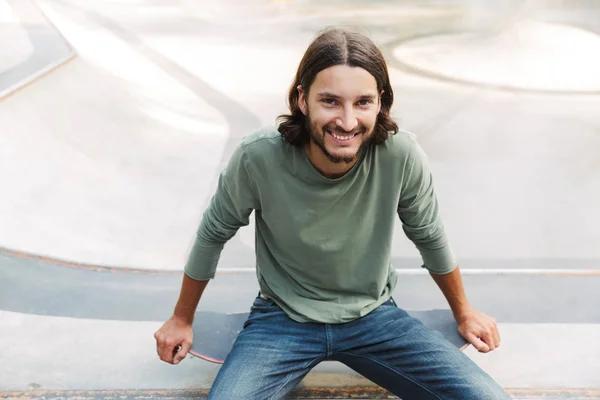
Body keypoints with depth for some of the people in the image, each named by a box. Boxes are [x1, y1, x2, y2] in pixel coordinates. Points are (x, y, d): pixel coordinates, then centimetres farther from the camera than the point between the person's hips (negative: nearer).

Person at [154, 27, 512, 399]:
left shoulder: (401, 154, -21)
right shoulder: (258, 156, -23)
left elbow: (429, 236, 1)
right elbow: (213, 234, -3)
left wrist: (463, 311, 16)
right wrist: (182, 319, 11)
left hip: (373, 315, 2)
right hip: (284, 318, -1)